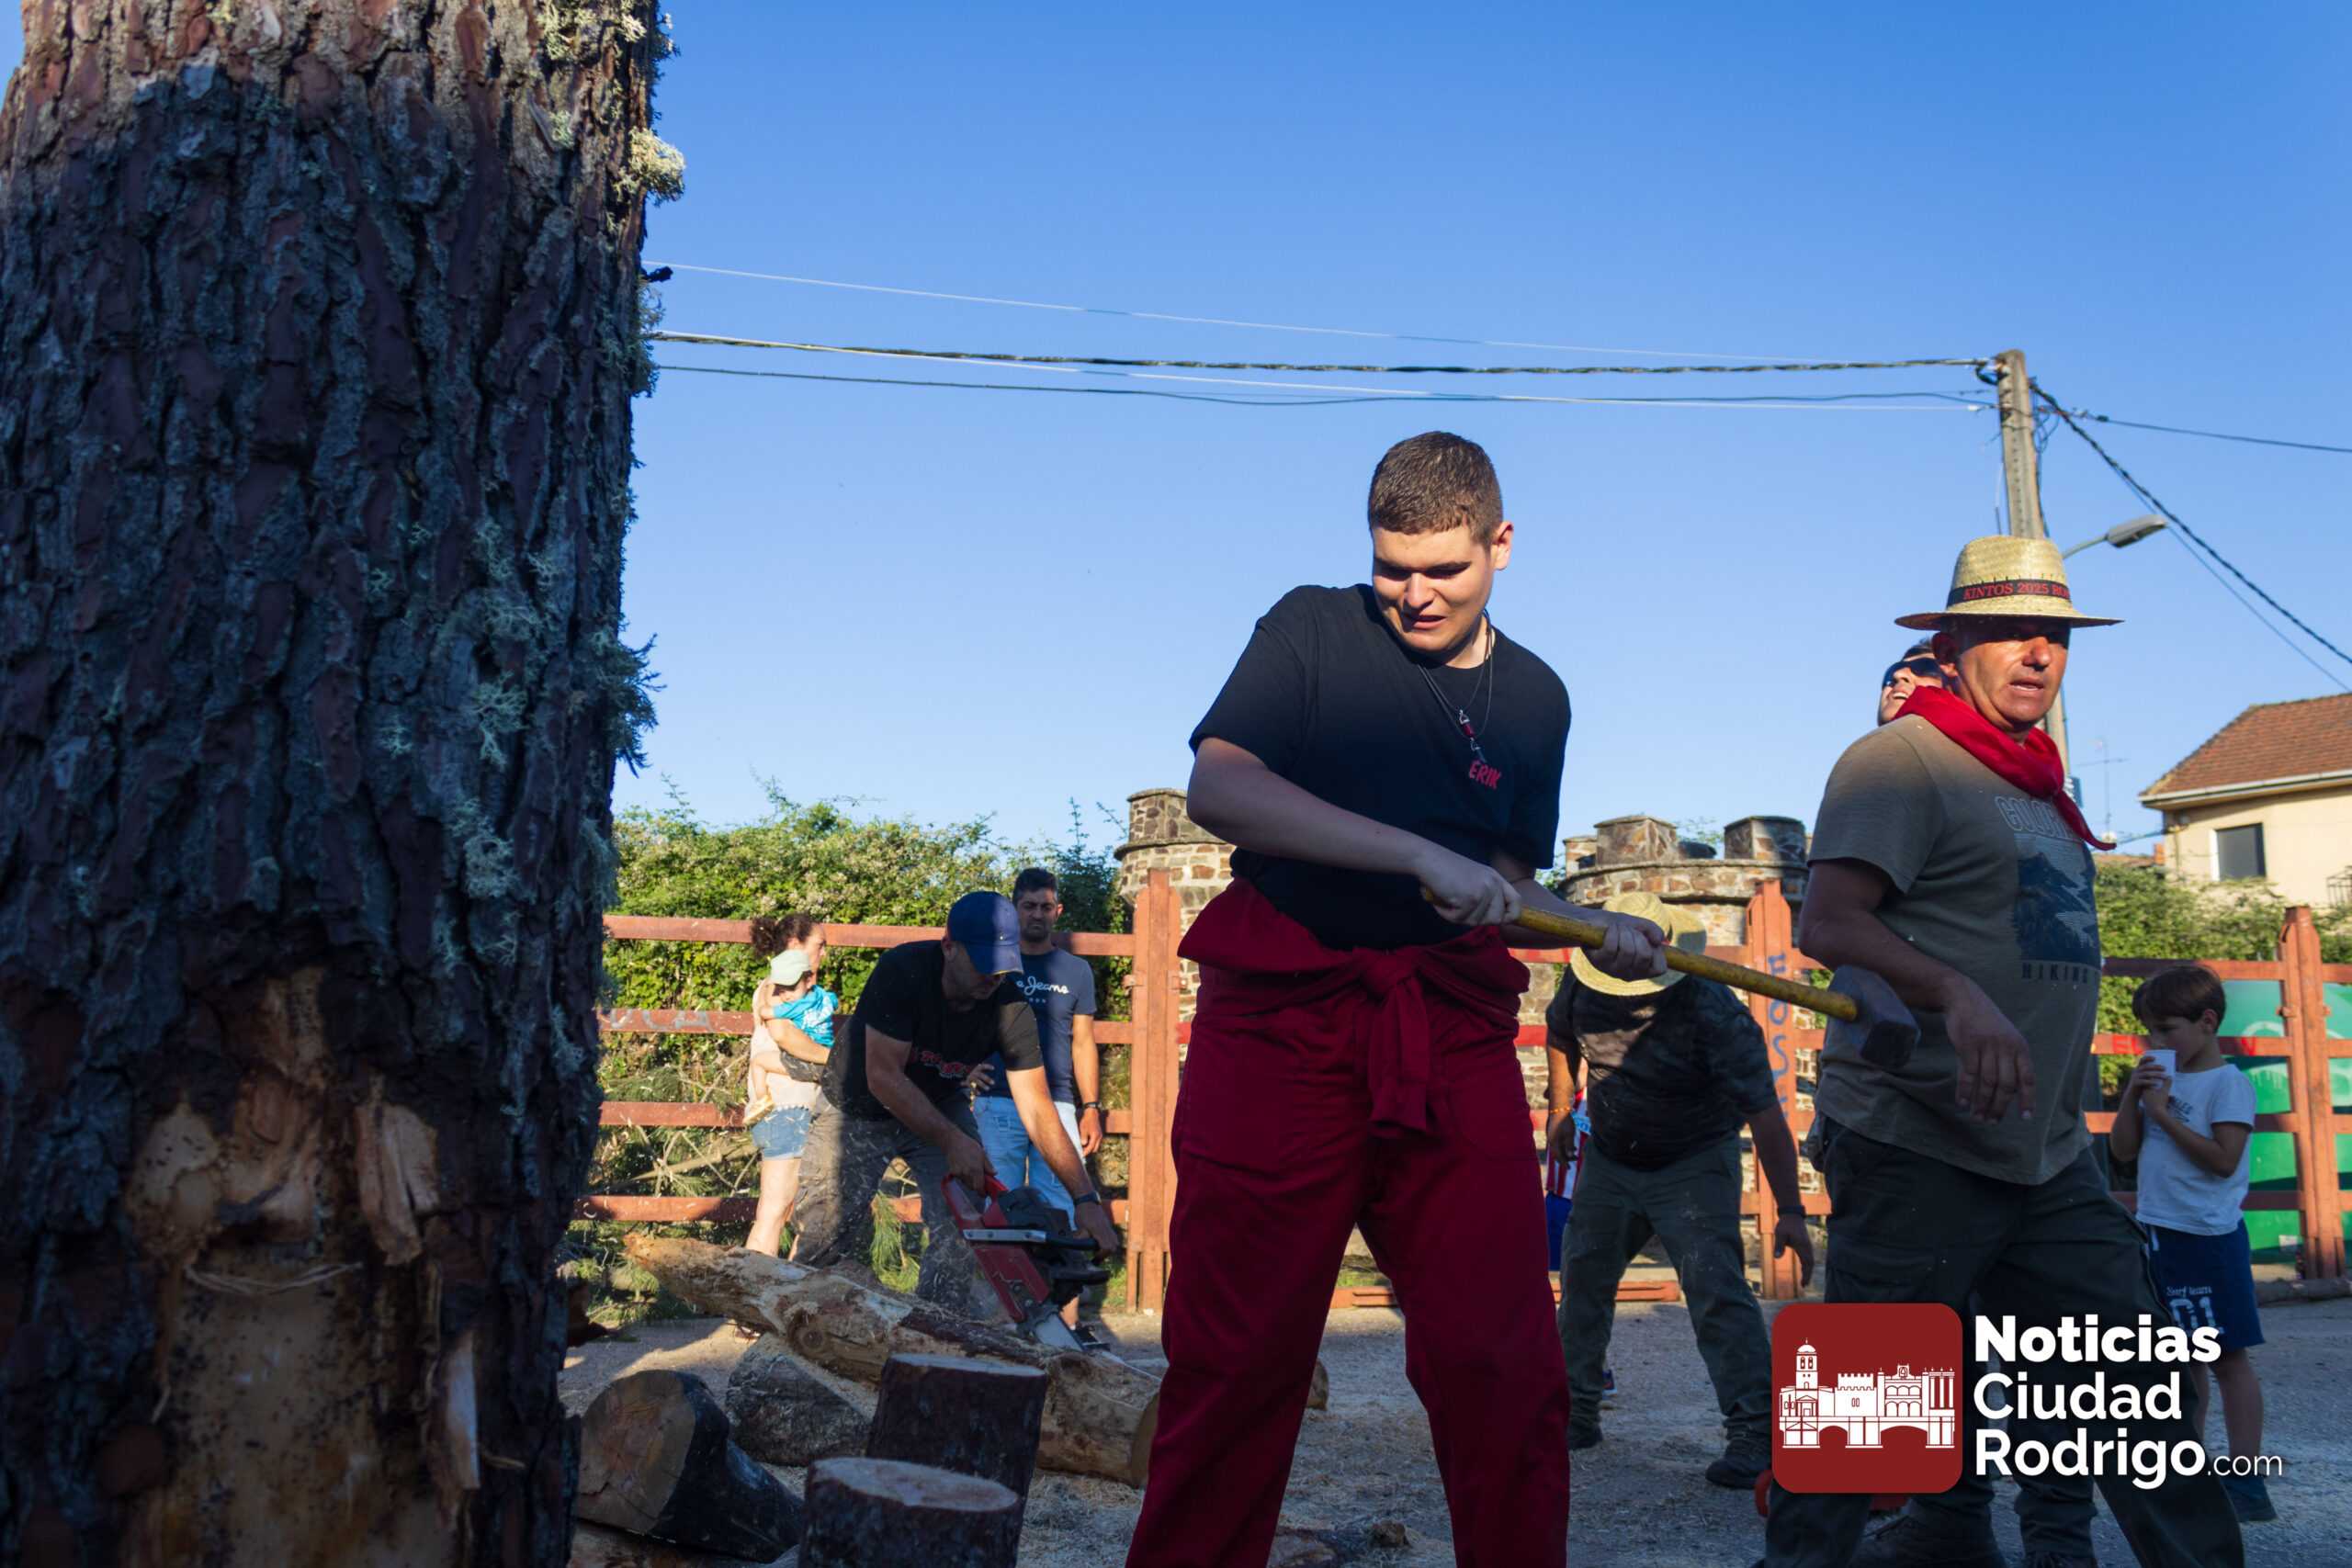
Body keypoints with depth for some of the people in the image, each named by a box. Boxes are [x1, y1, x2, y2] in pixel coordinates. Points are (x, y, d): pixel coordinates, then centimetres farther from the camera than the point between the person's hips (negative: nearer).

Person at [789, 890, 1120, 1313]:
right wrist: (953, 1141, -39)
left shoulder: (1010, 1009, -23)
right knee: (827, 1237, -4)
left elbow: (1037, 1109, -22)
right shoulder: (903, 972, -32)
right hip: (858, 1109, -3)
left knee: (963, 1231, -13)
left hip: (939, 1107, 3)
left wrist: (1085, 1198, -31)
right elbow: (882, 1076, -33)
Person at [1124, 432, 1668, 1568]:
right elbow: (1217, 787, -14)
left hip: (1453, 1031, 3)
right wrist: (1422, 855, -21)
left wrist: (1599, 933, 2)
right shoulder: (1312, 630, 3)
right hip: (1282, 1016, -3)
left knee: (1504, 1365, -2)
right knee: (1237, 1357, 2)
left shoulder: (1534, 698, 17)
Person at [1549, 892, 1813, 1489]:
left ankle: (1755, 1434, -14)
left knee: (1715, 1289, -19)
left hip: (1694, 1165, -5)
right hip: (1609, 1160, 5)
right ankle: (1575, 1412, 27)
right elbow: (1559, 1037, 9)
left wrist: (1791, 1211, -30)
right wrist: (1561, 1110, 14)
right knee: (1582, 1278, 11)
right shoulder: (1583, 987, -16)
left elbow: (1766, 1116, -28)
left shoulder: (1717, 1015, -30)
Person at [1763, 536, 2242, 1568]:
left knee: (2133, 1379, 11)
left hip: (2049, 1158, 8)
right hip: (1918, 1145, -8)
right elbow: (1828, 921, -20)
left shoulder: (2036, 785, 19)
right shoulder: (1900, 760, -8)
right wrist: (1959, 997, -32)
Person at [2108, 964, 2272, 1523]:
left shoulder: (2229, 1083, -11)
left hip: (2208, 1238, -8)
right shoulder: (2161, 1080, 10)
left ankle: (2245, 1477, 5)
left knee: (2228, 1355, -1)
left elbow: (2223, 1159, -20)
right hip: (2158, 1233, 8)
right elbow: (2125, 1150, 8)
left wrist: (2164, 1114, -18)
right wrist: (2133, 1094, -4)